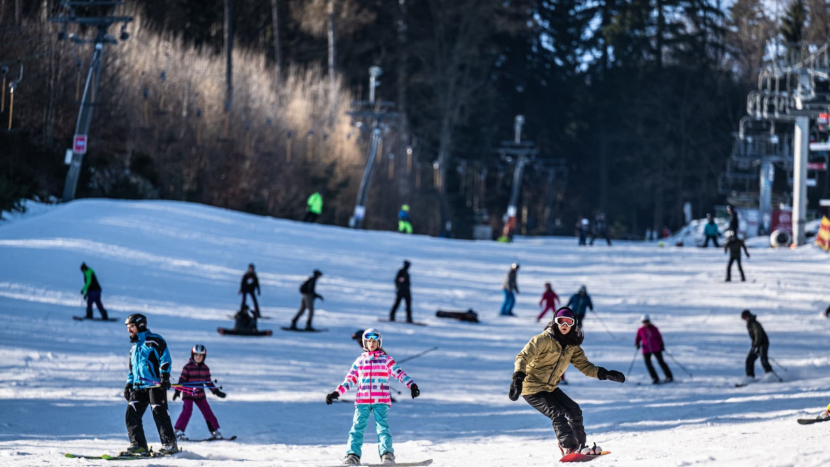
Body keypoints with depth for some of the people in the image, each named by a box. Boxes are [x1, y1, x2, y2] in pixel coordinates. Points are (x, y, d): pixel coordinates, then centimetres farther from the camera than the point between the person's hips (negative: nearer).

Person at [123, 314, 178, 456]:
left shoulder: (154, 340, 1)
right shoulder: (134, 347, 25)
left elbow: (165, 358, -7)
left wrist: (164, 375, -17)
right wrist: (129, 384, 21)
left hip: (156, 384, -8)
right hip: (139, 387, 8)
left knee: (159, 413, -11)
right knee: (131, 413, -5)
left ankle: (170, 444, -6)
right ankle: (138, 445, -2)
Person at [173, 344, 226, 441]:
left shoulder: (205, 368, 7)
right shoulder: (188, 367, -7)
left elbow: (208, 382, 16)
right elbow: (182, 380, -7)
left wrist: (216, 392, 16)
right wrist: (177, 391, -15)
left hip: (200, 395, 5)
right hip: (188, 394, -5)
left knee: (207, 412, 5)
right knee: (187, 410, -18)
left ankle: (215, 431, 15)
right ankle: (178, 431, -15)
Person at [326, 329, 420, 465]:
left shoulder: (386, 359, 8)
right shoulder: (360, 361, 15)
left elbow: (399, 373, 0)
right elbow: (350, 380, 19)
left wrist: (412, 385, -14)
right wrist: (336, 393, 11)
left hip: (381, 401, -2)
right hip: (362, 401, 2)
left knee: (382, 427, -12)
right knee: (357, 427, -4)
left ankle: (387, 454, -18)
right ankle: (353, 455, -4)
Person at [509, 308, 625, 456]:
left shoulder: (572, 345, 3)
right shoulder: (543, 340, -19)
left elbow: (583, 365, 2)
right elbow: (523, 357, -26)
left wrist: (604, 374, -13)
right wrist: (518, 376, -44)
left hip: (550, 387, 8)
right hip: (532, 389, -8)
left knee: (574, 410, 8)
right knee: (558, 414, -21)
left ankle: (580, 445, 21)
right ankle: (569, 448, -23)